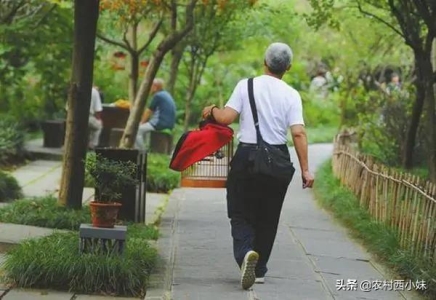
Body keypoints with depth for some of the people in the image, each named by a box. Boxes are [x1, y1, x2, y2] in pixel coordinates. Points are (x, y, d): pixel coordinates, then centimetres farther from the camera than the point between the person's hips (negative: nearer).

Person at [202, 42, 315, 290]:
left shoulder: (245, 86, -4)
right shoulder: (291, 94, -2)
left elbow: (226, 118, -10)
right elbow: (298, 133, -10)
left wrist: (211, 110, 12)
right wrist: (305, 169, -8)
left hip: (247, 155, -1)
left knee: (241, 213, 5)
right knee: (268, 216, 14)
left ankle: (245, 252, -23)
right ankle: (260, 270, 19)